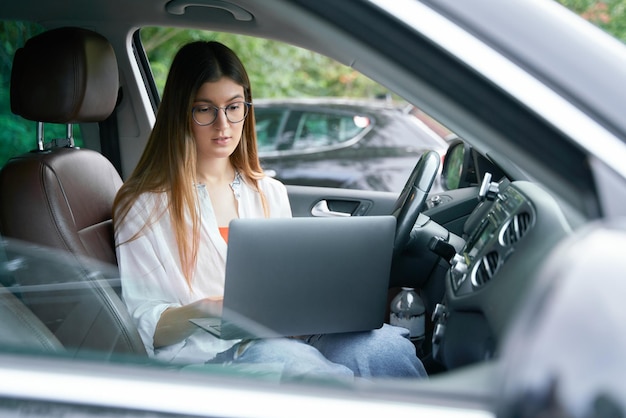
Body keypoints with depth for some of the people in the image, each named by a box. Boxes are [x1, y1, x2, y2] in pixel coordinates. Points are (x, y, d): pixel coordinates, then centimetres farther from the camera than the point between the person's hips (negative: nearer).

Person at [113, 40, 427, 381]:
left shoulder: (270, 193, 20)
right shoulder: (145, 206, 3)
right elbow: (144, 329, -2)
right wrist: (201, 311, -23)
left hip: (283, 339, 5)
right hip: (202, 356, -5)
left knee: (390, 346, -26)